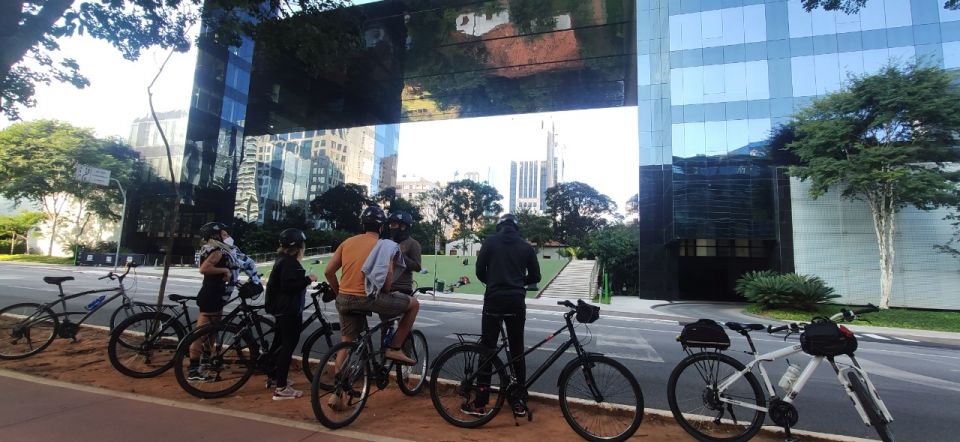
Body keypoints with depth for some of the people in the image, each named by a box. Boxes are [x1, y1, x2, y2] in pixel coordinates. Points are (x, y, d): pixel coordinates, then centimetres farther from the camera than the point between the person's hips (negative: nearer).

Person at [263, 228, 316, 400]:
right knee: (289, 345, -7)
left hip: (281, 308, 11)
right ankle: (281, 388, -4)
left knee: (279, 342, 19)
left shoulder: (283, 259, 14)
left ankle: (274, 378, 33)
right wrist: (308, 279, -18)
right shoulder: (290, 262, -18)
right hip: (288, 310, -11)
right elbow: (289, 285, -27)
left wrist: (304, 279, 16)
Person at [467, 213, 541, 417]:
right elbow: (535, 276, 8)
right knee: (517, 351, 11)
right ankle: (520, 403, 17)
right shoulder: (526, 246, 7)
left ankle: (480, 404, 8)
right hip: (516, 302, 2)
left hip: (494, 300, -2)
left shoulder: (489, 242, 3)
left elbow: (479, 272, 0)